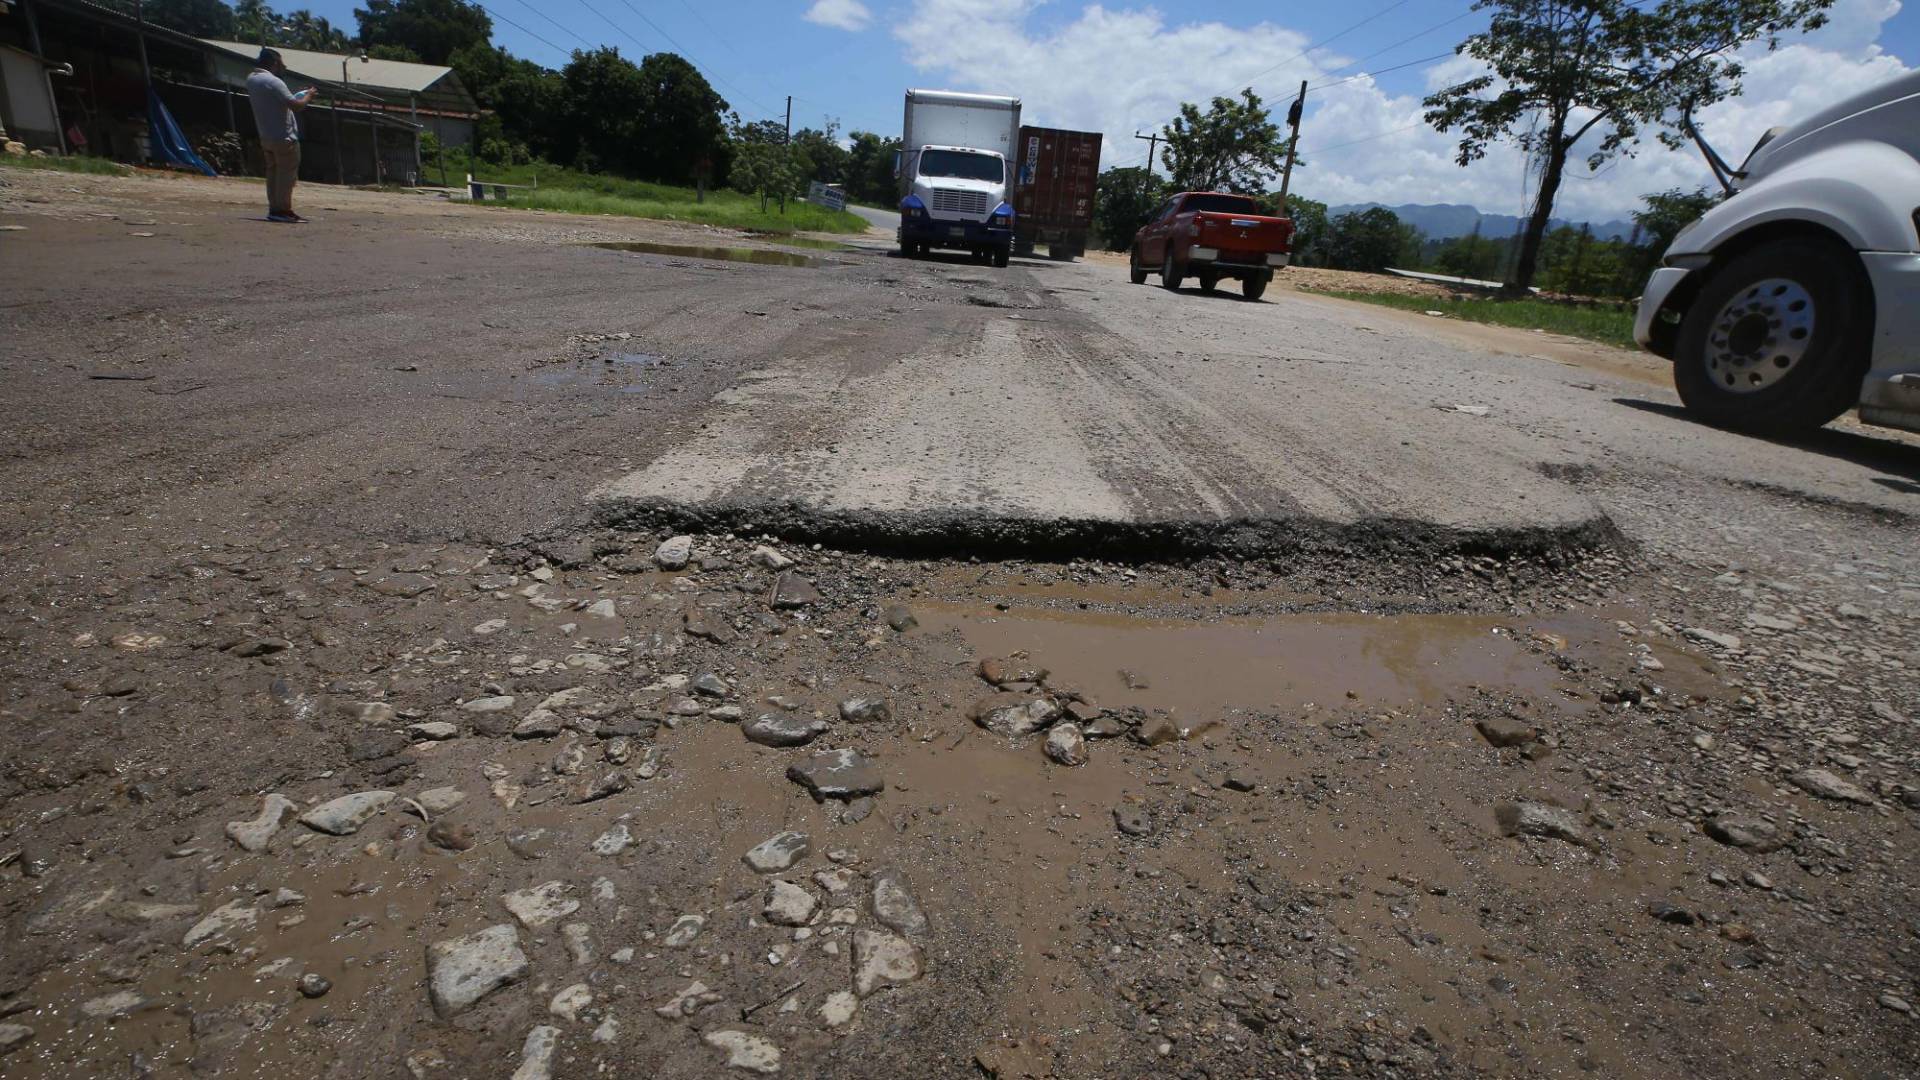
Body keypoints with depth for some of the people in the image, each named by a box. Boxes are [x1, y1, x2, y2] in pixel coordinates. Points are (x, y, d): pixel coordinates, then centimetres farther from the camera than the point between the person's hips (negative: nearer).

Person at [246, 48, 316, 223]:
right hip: (284, 137, -8)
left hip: (265, 137, 8)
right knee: (287, 173, -4)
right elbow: (295, 105, -22)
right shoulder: (273, 82, -17)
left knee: (273, 172, 12)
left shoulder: (251, 79, 11)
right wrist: (308, 96, -3)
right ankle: (283, 210, -5)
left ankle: (274, 209, 12)